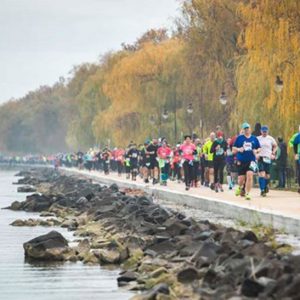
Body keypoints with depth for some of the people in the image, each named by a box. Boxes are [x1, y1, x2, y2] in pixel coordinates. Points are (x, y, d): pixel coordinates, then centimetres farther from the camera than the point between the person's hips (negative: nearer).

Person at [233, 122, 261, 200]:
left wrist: (256, 151, -4)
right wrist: (238, 149, -11)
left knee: (249, 175, -20)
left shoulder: (254, 138, 9)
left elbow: (259, 148, 18)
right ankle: (240, 187, 39)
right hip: (241, 161, 0)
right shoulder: (239, 138, 6)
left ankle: (247, 193, -12)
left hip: (251, 161, 0)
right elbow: (233, 148, 10)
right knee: (241, 178, 2)